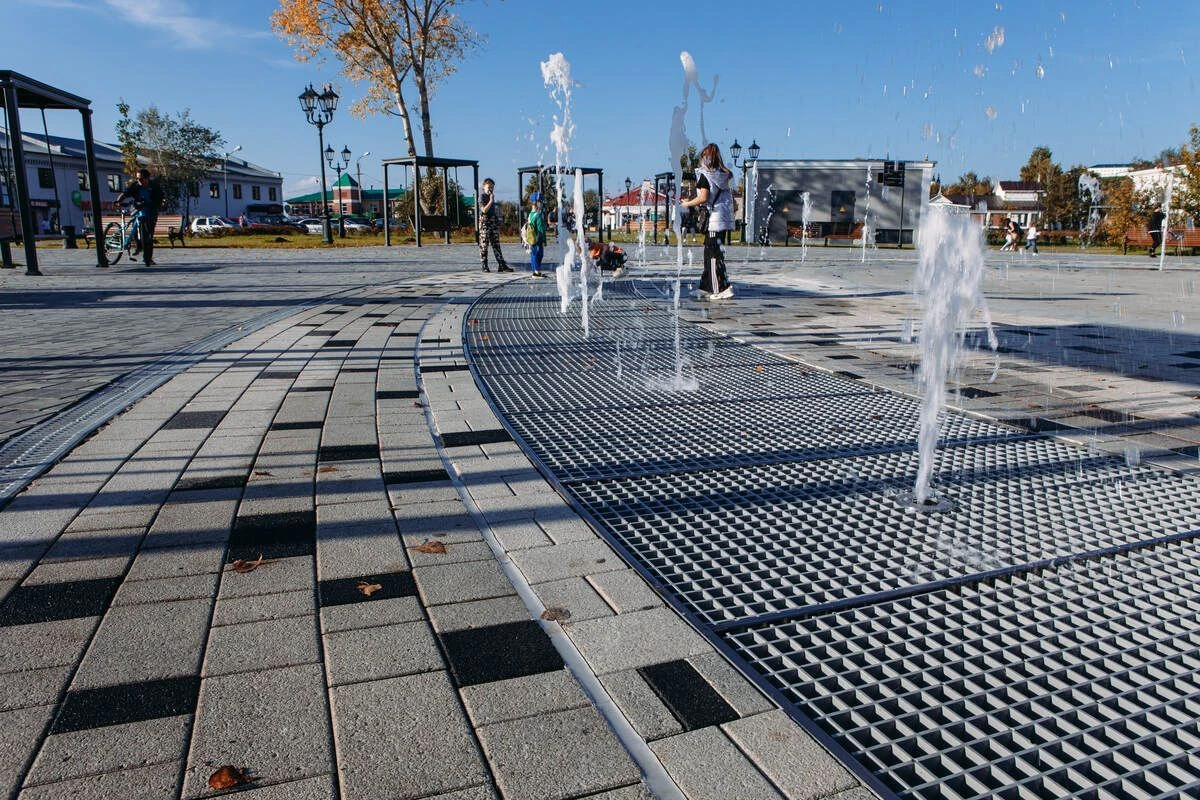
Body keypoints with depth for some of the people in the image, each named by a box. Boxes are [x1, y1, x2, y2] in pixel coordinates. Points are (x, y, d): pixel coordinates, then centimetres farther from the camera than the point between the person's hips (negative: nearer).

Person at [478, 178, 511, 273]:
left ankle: (502, 265, 2)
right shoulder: (482, 196, -6)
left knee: (496, 244, 5)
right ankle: (484, 266, 3)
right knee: (484, 245, -2)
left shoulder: (491, 196, 16)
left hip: (494, 221, 7)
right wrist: (491, 201, -19)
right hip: (485, 222, -7)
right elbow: (484, 210, -18)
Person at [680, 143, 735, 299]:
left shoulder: (705, 174, -8)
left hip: (714, 219, -8)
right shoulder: (726, 174, 14)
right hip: (725, 218, 8)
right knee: (709, 253, 14)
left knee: (714, 254, -5)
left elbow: (703, 198, -16)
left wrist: (688, 204, -1)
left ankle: (723, 288, -8)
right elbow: (729, 197, 14)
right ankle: (707, 287, 20)